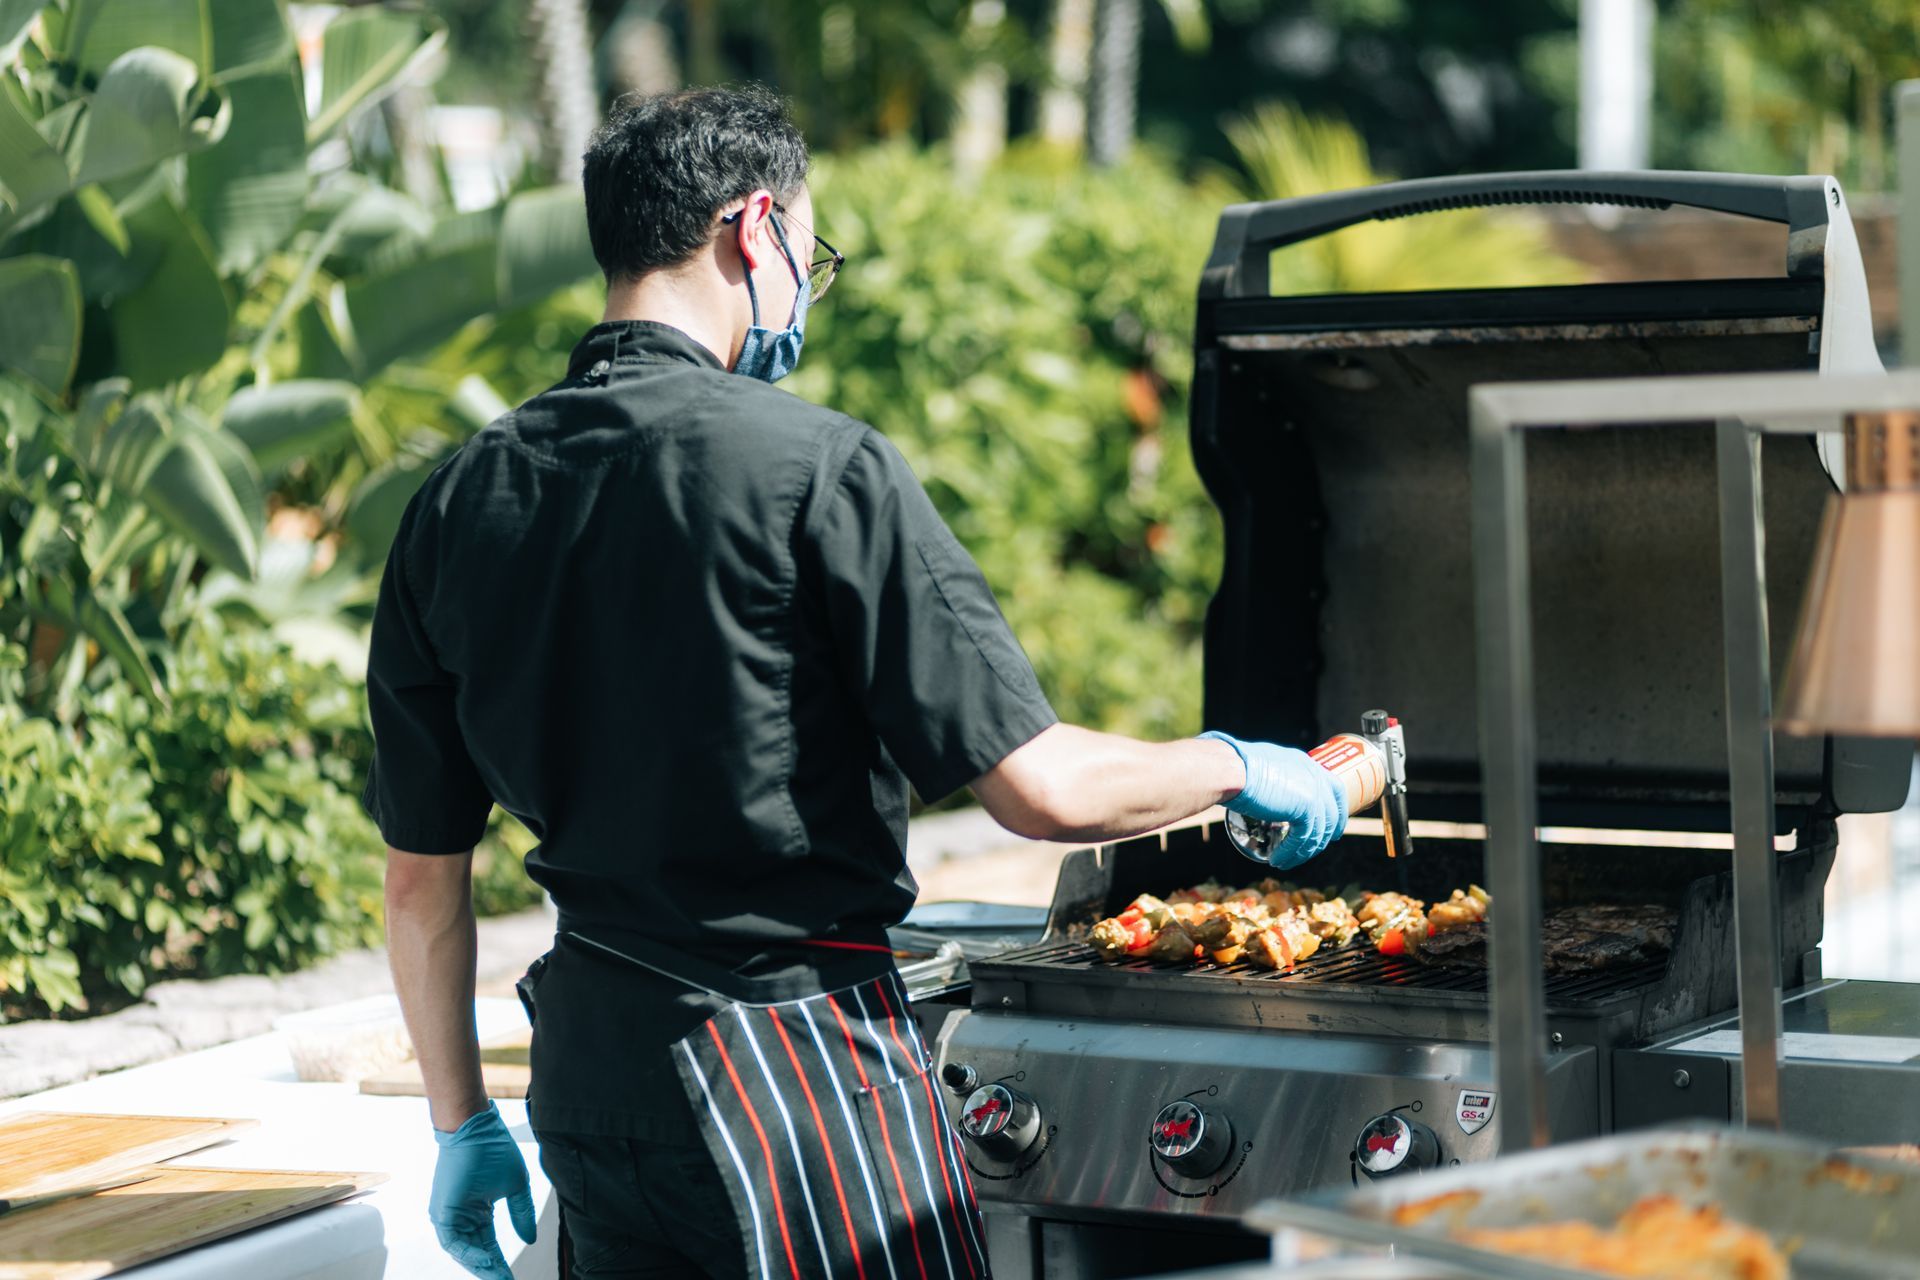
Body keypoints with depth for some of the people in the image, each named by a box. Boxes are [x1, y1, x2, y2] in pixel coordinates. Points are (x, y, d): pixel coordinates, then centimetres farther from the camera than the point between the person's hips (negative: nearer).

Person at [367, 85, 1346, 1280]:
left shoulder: (460, 500, 4)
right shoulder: (817, 467, -13)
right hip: (801, 1067, -6)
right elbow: (1040, 788, -15)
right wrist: (1232, 767, 4)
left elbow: (422, 875, 9)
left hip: (585, 1069, 6)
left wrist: (462, 1124, 19)